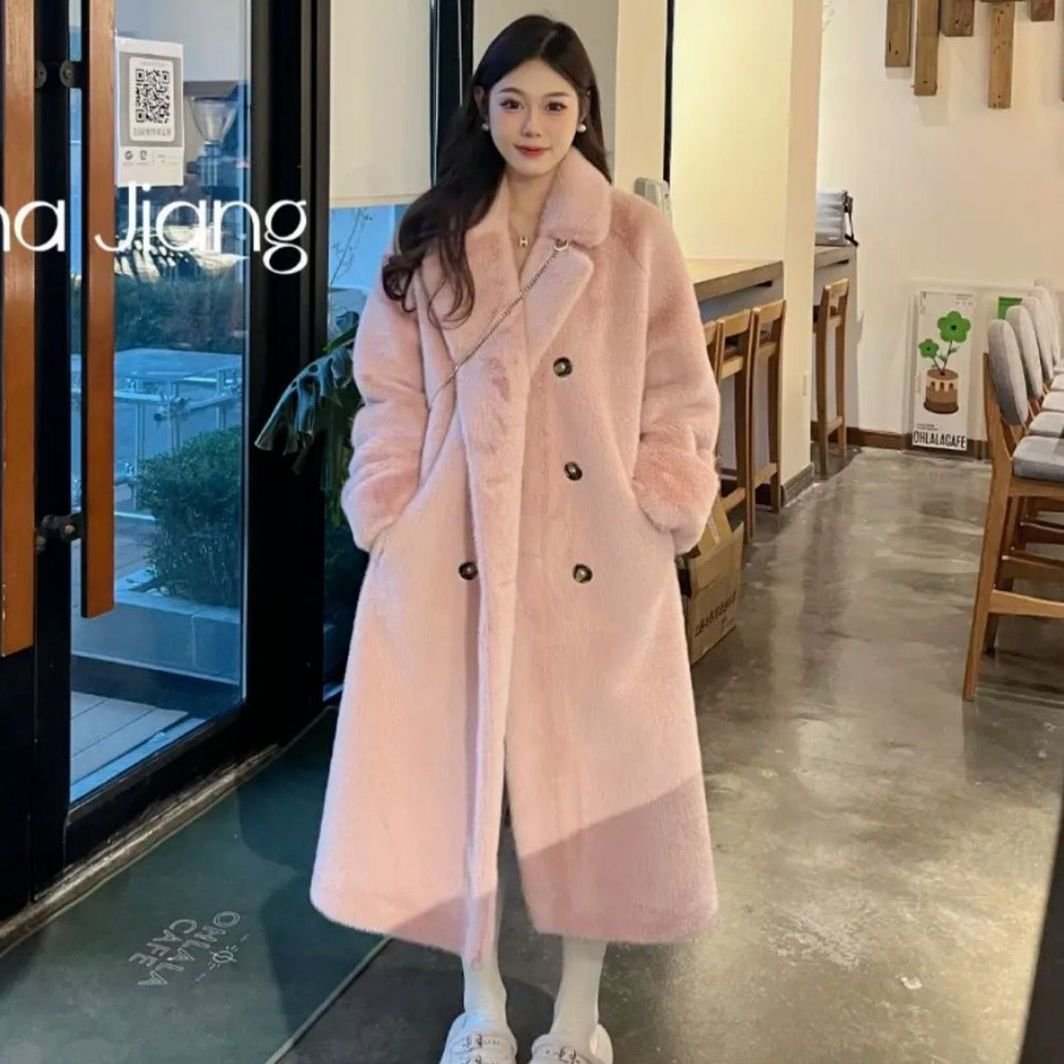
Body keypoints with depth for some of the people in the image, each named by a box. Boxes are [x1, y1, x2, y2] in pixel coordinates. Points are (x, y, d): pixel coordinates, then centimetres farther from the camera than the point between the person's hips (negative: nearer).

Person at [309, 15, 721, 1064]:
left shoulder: (637, 239, 1)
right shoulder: (431, 240, 5)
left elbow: (679, 400, 2)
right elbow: (391, 397, 5)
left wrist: (654, 520, -7)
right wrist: (395, 522, -4)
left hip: (594, 554, -1)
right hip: (458, 550, 1)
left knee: (590, 776, 5)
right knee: (458, 769, 6)